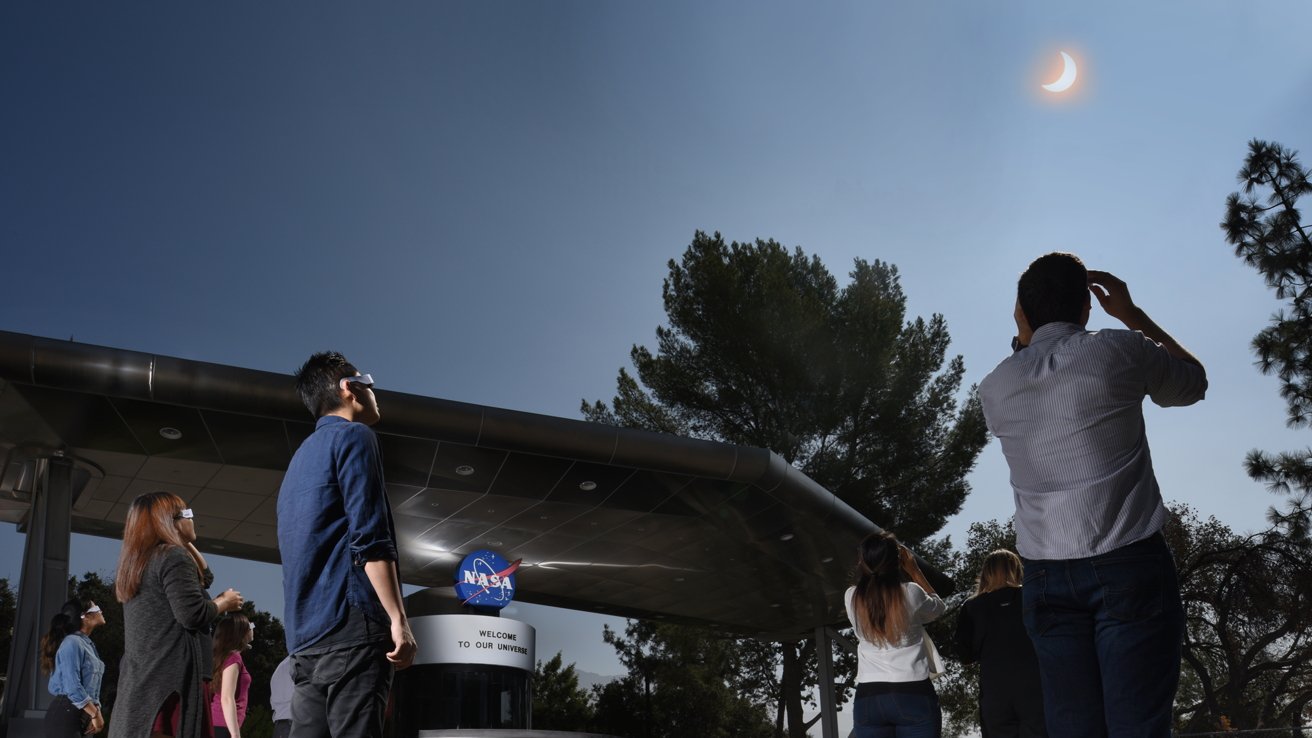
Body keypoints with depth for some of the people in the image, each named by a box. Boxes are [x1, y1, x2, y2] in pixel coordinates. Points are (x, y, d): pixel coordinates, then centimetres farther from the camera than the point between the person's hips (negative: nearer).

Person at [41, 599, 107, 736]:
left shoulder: (87, 644, 15)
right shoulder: (72, 643, -13)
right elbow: (72, 687, -21)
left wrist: (96, 711, -1)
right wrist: (95, 714, -16)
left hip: (83, 715, 9)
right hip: (66, 714, -9)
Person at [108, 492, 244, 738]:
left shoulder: (138, 562, 22)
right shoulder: (174, 557, -7)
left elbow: (205, 577, 30)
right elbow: (192, 614, -17)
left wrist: (186, 542, 25)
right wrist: (224, 602, 0)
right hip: (173, 677, -9)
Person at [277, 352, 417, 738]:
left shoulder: (302, 456, 26)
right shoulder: (353, 436, -1)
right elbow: (369, 538, -13)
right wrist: (398, 618, -15)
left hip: (305, 634, 9)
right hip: (350, 626, -9)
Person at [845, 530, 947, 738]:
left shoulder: (852, 598, 3)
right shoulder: (910, 593, -4)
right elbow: (937, 607, 18)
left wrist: (873, 559, 22)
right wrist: (913, 569, 19)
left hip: (868, 697, 2)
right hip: (913, 694, -2)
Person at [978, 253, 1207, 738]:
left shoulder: (995, 387, 9)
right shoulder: (1118, 351, -1)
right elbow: (1195, 382, 18)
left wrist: (1023, 340, 26)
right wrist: (1133, 316, 24)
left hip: (1046, 574, 3)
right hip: (1129, 563, -3)